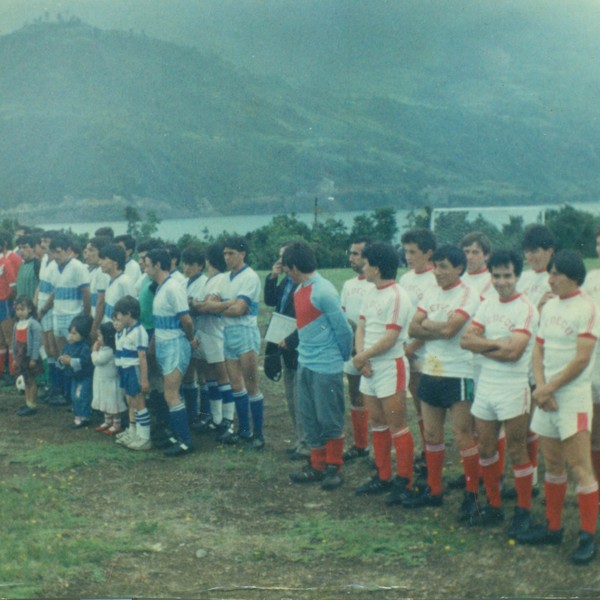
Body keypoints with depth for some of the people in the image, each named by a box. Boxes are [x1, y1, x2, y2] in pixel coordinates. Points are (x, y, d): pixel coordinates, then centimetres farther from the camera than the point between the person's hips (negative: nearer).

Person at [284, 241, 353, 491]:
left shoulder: (323, 292, -20)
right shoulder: (300, 290, 7)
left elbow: (343, 329, -14)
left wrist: (343, 356, -2)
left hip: (326, 366, -9)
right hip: (305, 363, 9)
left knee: (330, 420, 3)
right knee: (309, 418, 14)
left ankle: (334, 467, 16)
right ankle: (317, 465, 25)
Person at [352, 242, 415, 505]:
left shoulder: (397, 297, -14)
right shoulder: (371, 294, 13)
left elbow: (390, 338, -19)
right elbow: (361, 328, 11)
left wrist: (362, 356, -10)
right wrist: (361, 357, -6)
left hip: (391, 367, -9)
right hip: (369, 367, 9)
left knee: (397, 426, -4)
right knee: (377, 424, 13)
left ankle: (404, 481, 2)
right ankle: (382, 477, 22)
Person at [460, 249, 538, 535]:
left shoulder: (526, 309, -11)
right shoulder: (487, 306, 8)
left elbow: (513, 352, -21)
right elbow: (466, 340, -2)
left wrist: (481, 344, -9)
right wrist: (496, 343, -14)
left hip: (513, 389, -6)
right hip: (485, 385, 6)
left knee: (517, 452, 2)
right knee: (485, 450, 13)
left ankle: (524, 510, 16)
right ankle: (494, 506, 27)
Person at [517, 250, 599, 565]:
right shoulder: (550, 306, 12)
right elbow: (539, 350, 11)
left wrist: (548, 389, -11)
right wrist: (541, 387, -5)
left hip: (573, 396, -7)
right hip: (546, 395, 7)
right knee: (552, 465, 14)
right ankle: (553, 527, 24)